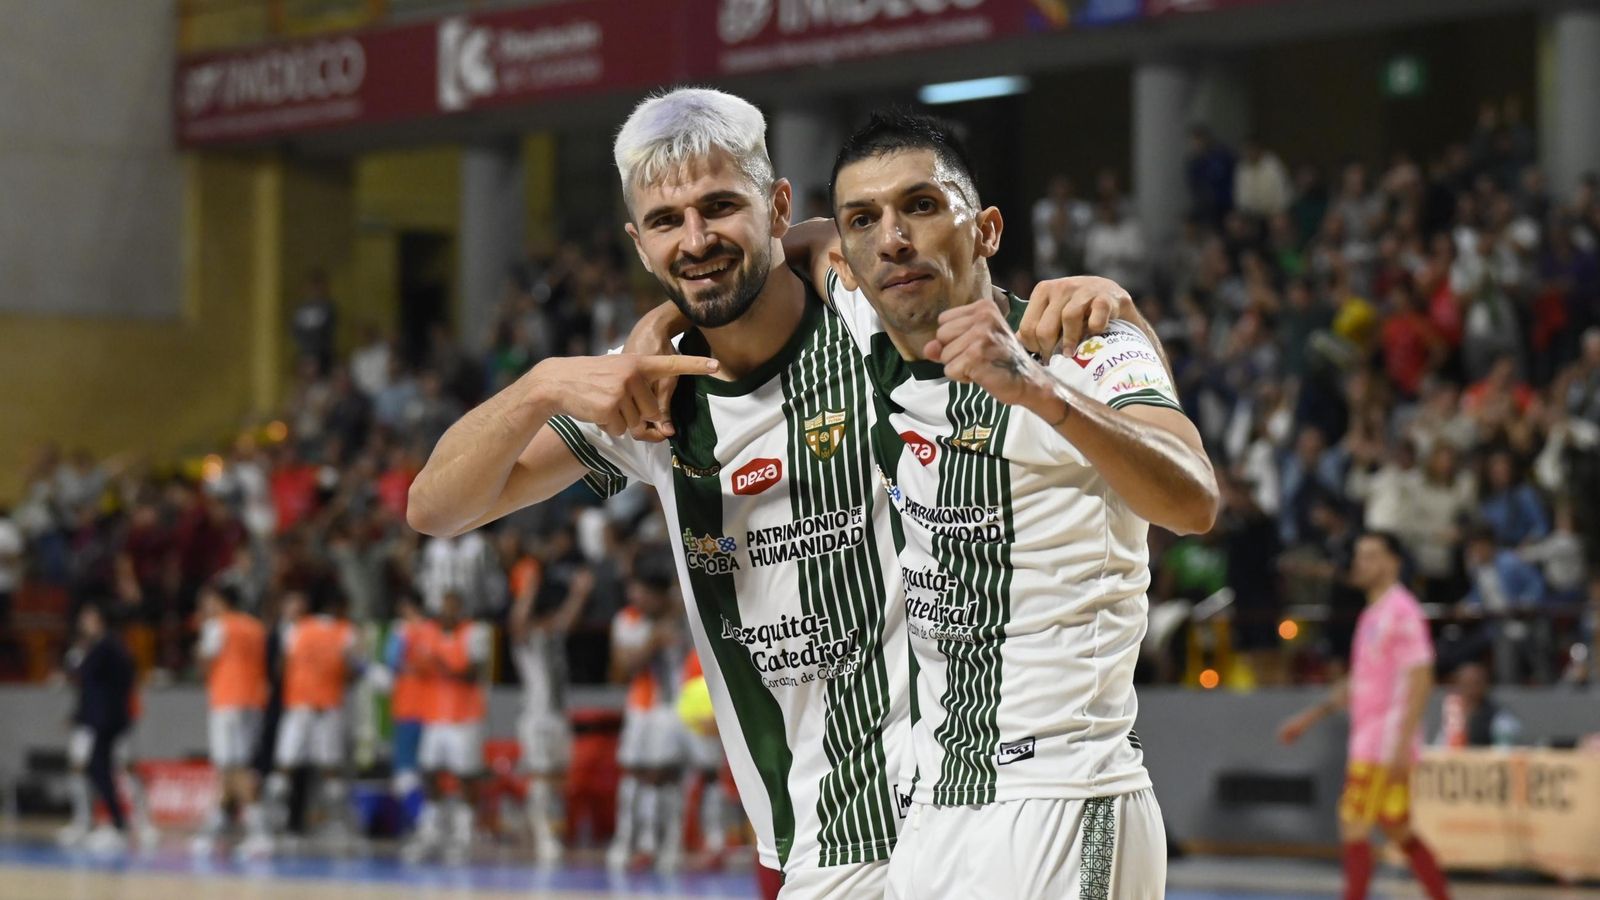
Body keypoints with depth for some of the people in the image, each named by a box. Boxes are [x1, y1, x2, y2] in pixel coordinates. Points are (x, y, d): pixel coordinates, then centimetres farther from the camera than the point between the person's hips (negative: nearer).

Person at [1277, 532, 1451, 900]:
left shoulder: (1401, 611, -12)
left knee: (1353, 825, -8)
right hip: (1367, 738, 9)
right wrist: (1309, 718, 22)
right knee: (1397, 829, 11)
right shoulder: (1373, 614, 17)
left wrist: (1403, 743, -25)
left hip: (1384, 743, -9)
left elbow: (1420, 680, -18)